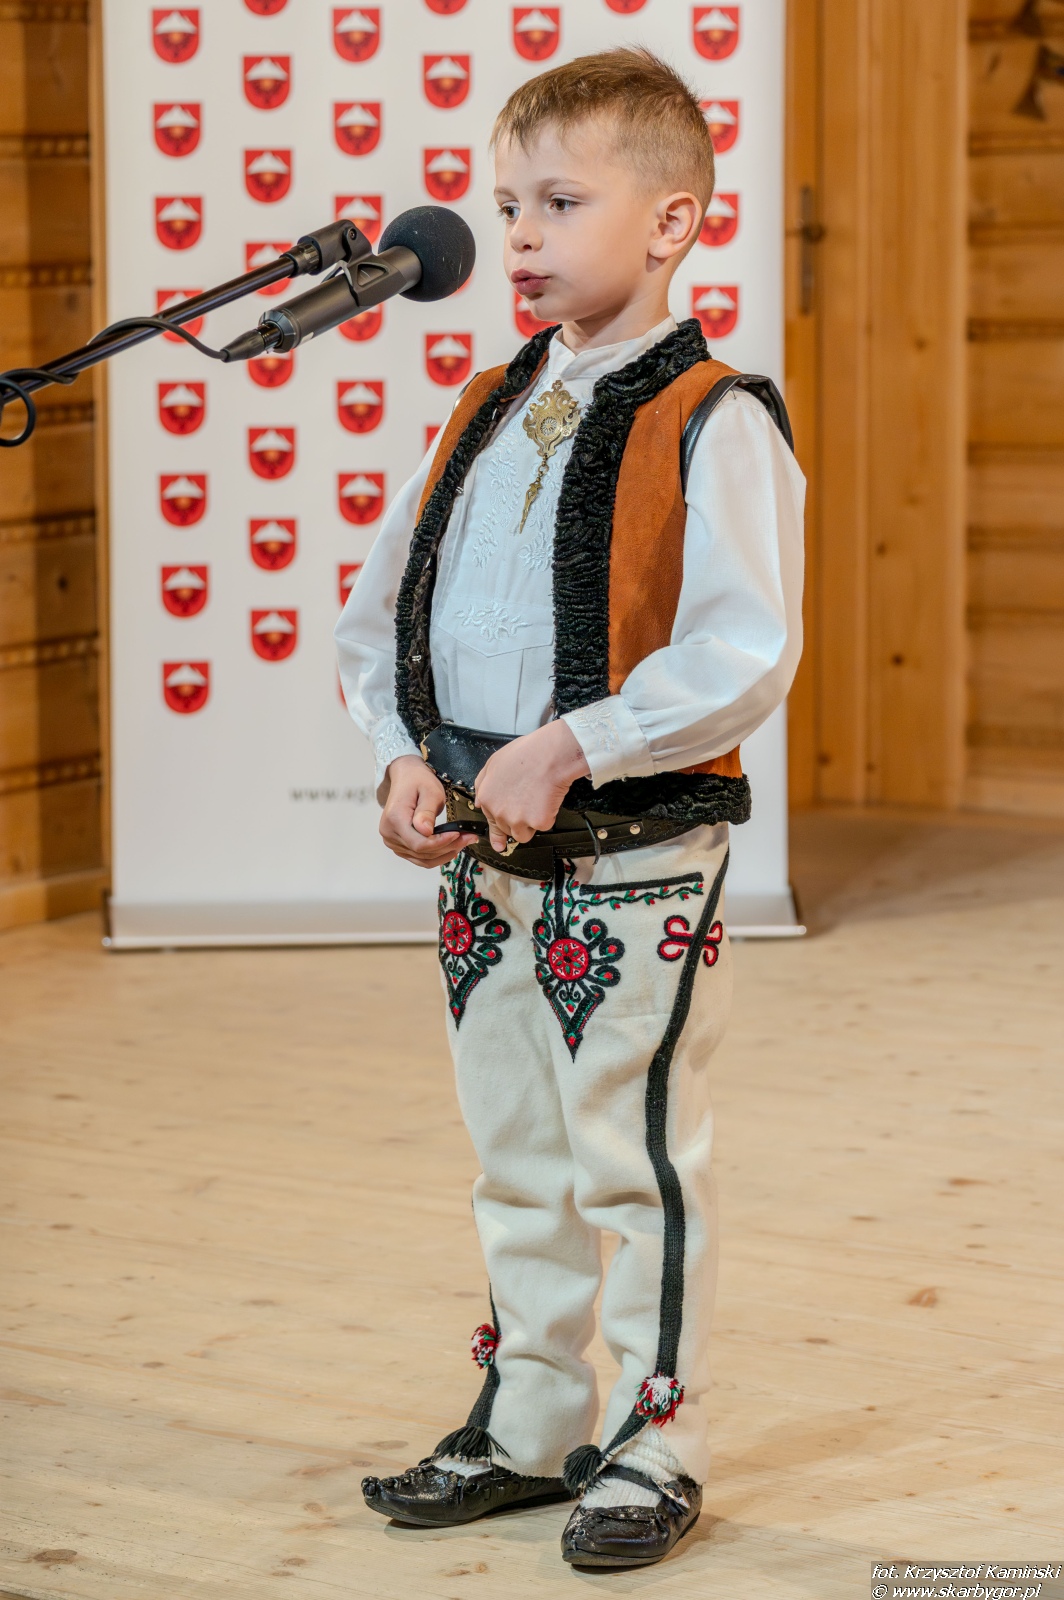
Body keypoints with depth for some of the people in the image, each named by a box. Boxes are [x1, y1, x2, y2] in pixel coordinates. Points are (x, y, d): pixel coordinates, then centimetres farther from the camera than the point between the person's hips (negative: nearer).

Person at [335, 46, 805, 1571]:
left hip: (636, 863, -7)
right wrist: (405, 756, -2)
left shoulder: (715, 425, -12)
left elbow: (746, 654, -21)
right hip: (485, 862, 7)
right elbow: (382, 606, 14)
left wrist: (568, 750, -24)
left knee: (639, 1156, 2)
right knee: (516, 1159, 17)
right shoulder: (488, 412, 10)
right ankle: (529, 1425, 31)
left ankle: (657, 1444, 16)